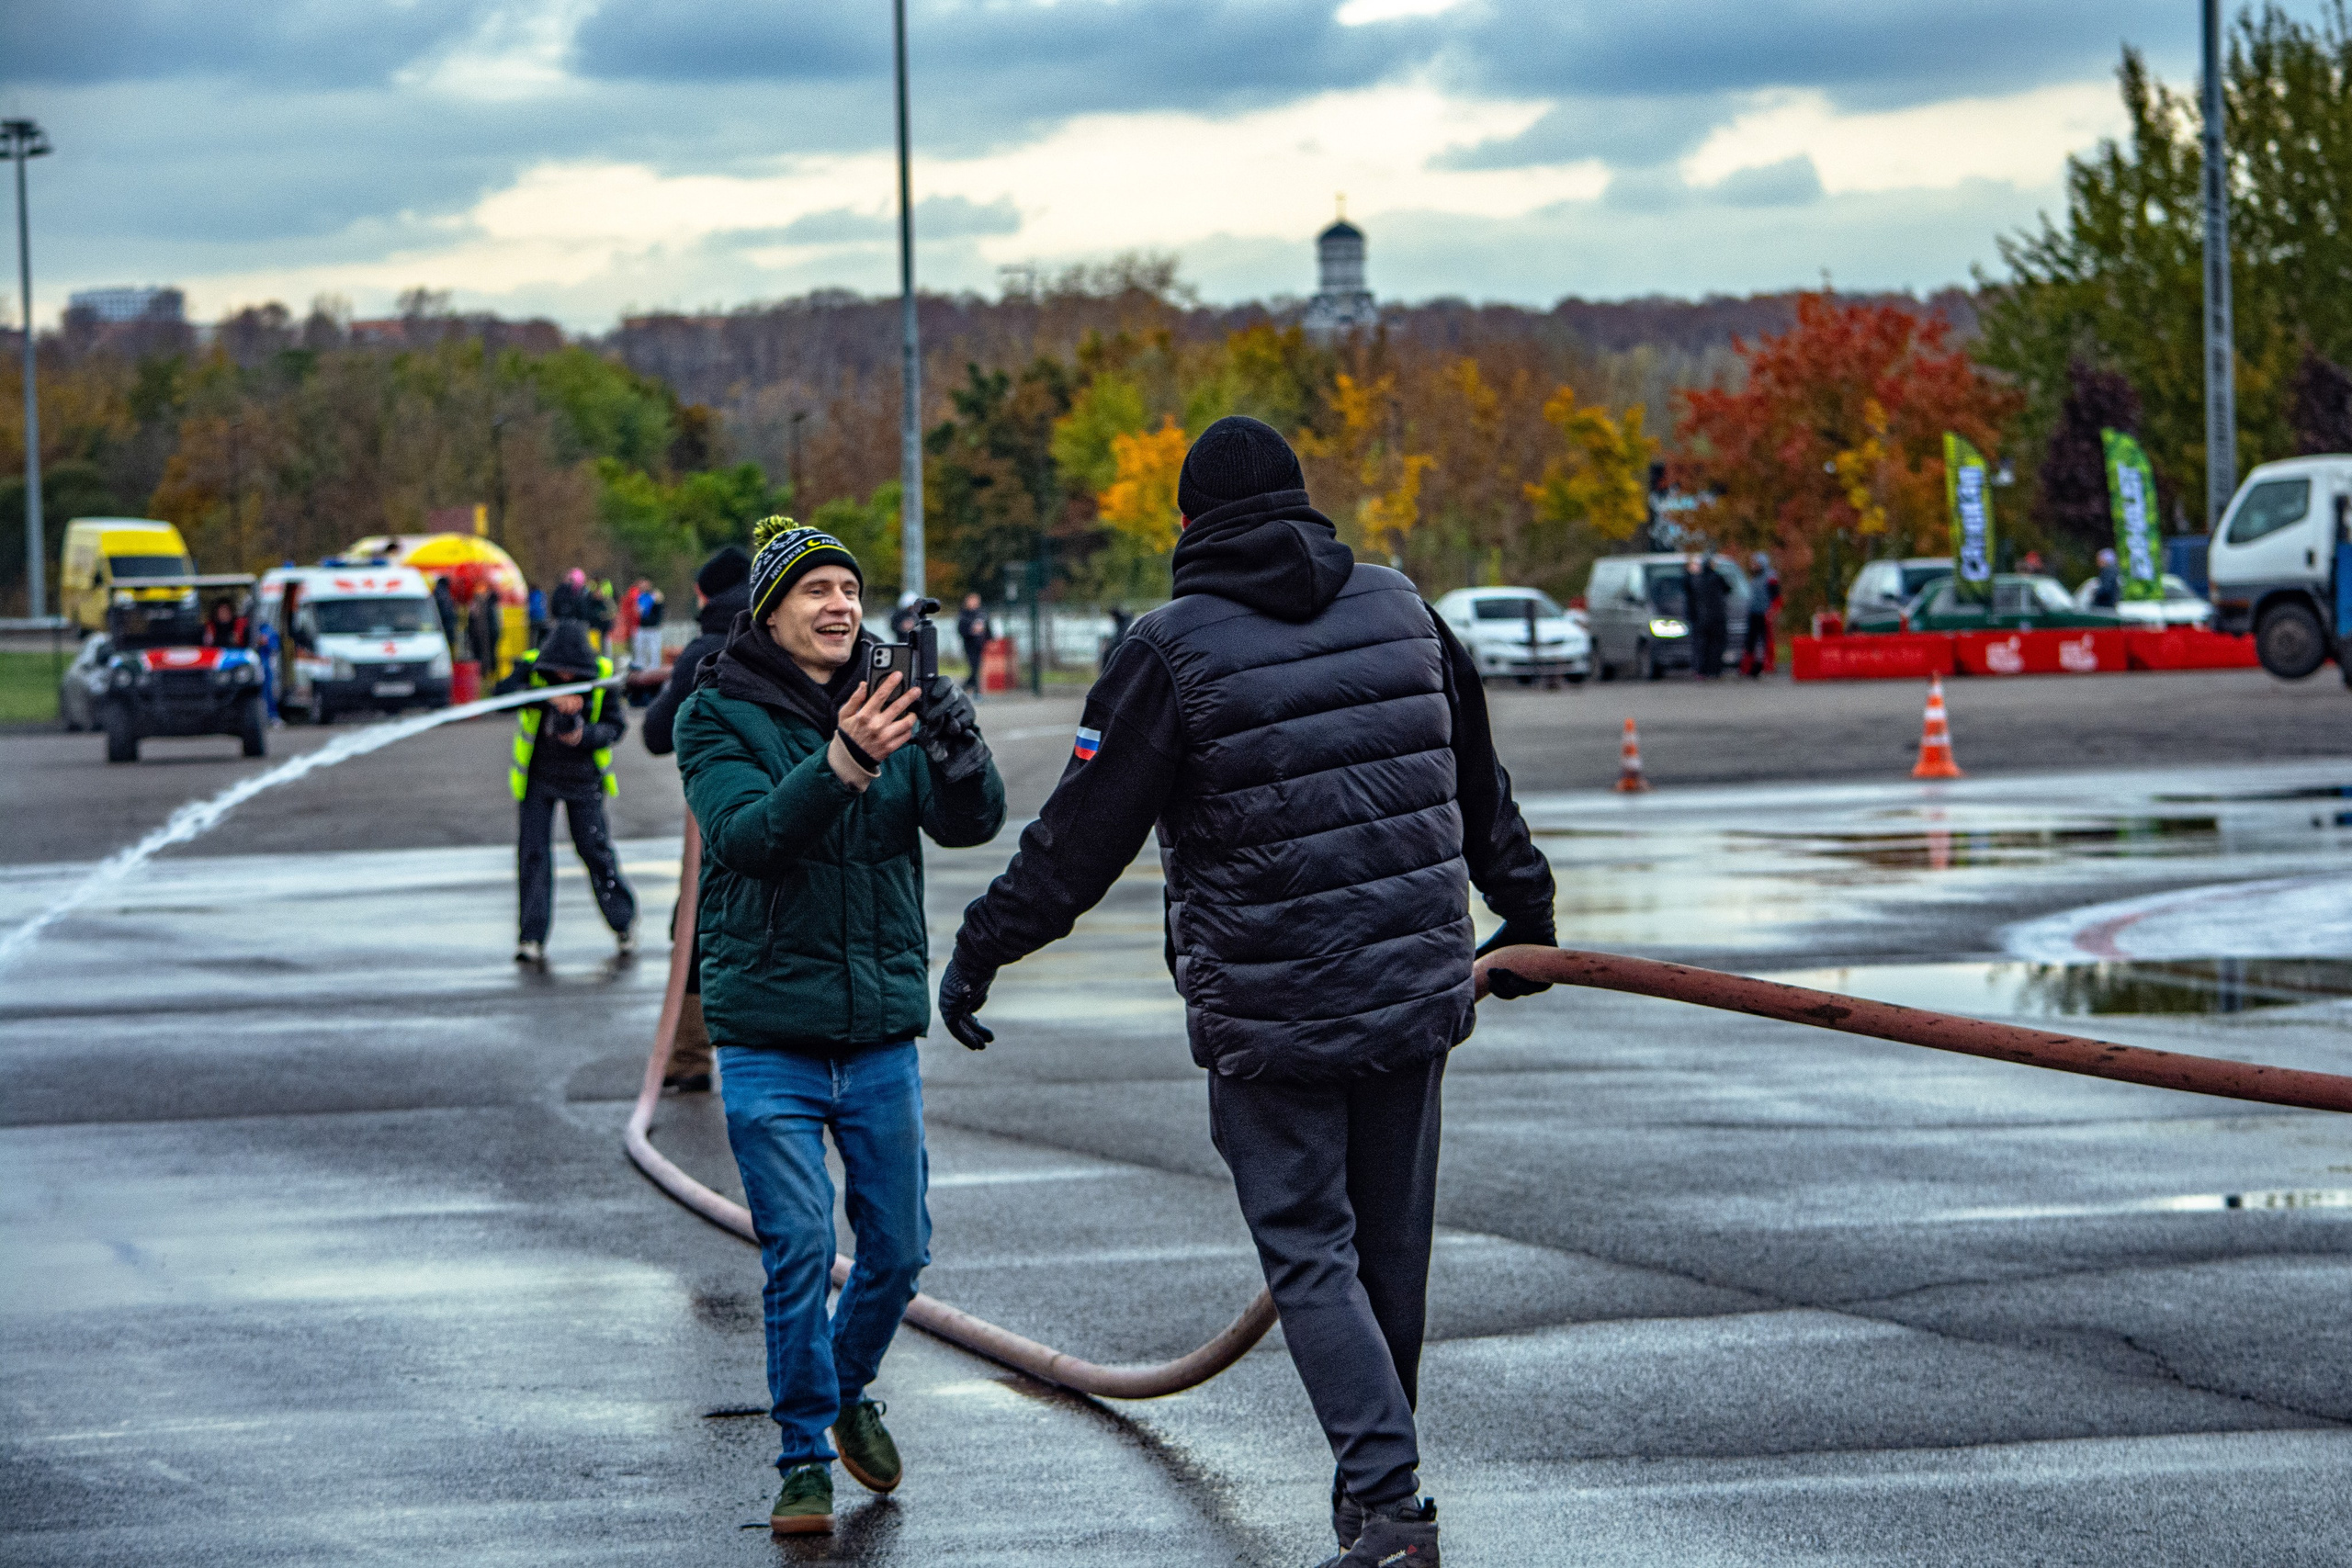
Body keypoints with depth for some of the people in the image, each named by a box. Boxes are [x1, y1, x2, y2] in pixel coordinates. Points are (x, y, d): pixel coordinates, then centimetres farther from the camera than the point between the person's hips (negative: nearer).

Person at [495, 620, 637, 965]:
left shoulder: (601, 675, -11)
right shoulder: (531, 668, -13)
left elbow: (617, 725, -6)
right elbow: (504, 693, -31)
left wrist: (584, 736, -26)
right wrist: (549, 698, -44)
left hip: (582, 778, 0)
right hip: (538, 777, 0)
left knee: (595, 848, 1)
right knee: (533, 852, -4)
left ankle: (624, 923, 20)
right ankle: (532, 937, 2)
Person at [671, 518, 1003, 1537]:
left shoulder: (890, 704, 4)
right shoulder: (721, 717, -6)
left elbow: (969, 825, -9)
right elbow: (747, 833, -23)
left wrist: (959, 752, -31)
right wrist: (842, 764, -39)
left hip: (882, 1029, 4)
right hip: (768, 1032, -4)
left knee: (898, 1248, 9)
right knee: (799, 1251, -7)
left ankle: (848, 1391, 36)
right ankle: (805, 1460, 5)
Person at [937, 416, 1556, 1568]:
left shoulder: (1174, 649, -8)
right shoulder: (1400, 610, 8)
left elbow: (1082, 832, -8)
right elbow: (1479, 787, 21)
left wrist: (982, 948, 3)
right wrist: (1524, 909, 36)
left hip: (1267, 1011, -5)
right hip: (1414, 987, 5)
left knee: (1309, 1251, -1)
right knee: (1394, 1246, 14)